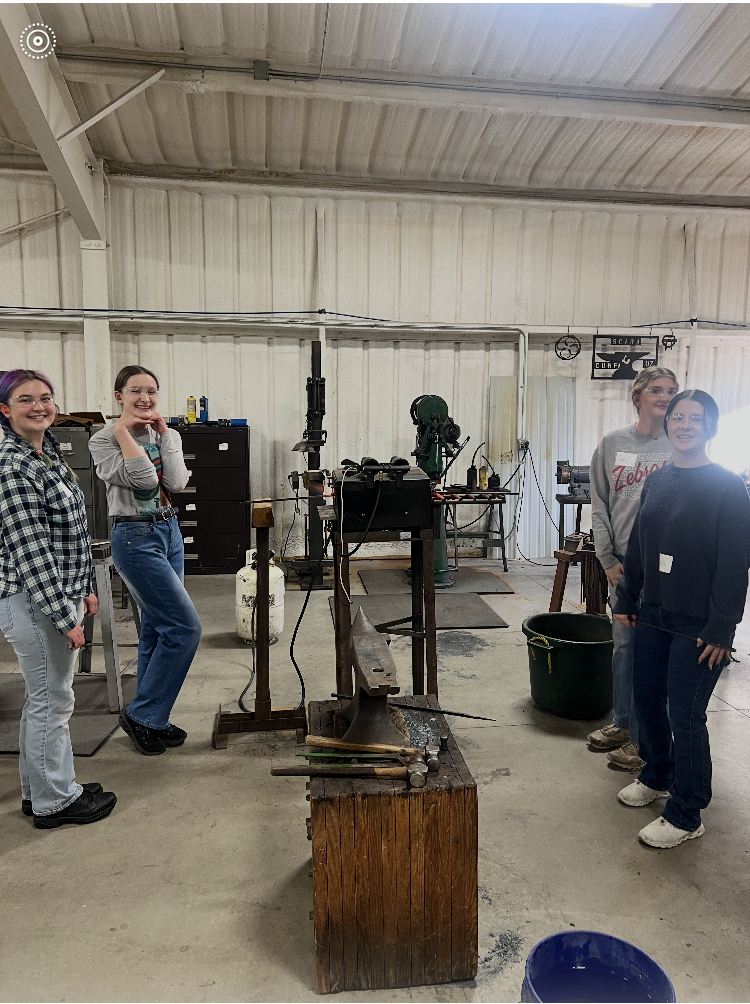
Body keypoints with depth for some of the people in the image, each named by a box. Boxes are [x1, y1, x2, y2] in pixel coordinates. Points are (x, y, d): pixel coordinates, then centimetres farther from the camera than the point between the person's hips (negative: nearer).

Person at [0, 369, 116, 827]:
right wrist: (65, 616, -21)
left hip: (60, 593, 10)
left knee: (46, 697, 20)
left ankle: (40, 789, 37)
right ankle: (54, 801, 23)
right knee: (52, 700, 5)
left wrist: (84, 589, 18)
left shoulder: (48, 454, 10)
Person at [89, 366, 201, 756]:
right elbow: (144, 479, -24)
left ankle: (151, 721, 27)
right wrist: (123, 431, -17)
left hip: (169, 532, 7)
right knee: (185, 626, -11)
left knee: (158, 627, 12)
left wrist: (164, 433, -7)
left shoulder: (167, 436, 8)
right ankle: (140, 714, 6)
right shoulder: (104, 440, -8)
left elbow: (176, 482, -9)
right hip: (135, 537, -7)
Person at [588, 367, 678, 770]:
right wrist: (608, 559, 0)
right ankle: (623, 722, 32)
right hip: (623, 563, 3)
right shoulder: (612, 444, 5)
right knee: (624, 644, 14)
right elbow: (599, 506, 6)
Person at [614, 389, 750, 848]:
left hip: (698, 623, -6)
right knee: (647, 698, 16)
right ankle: (657, 777, 39)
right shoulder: (657, 482, 8)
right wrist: (626, 601, 12)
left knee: (685, 715, 1)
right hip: (654, 613, 6)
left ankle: (686, 815, 18)